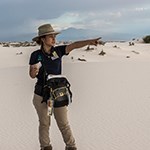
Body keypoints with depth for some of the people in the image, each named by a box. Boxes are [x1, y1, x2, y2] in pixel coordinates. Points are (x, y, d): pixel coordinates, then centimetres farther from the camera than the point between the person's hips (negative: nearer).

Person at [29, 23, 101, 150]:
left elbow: (74, 45, -21)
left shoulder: (58, 50, -6)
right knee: (44, 123, 13)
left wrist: (90, 41, -38)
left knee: (64, 124, 7)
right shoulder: (35, 55, -7)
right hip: (41, 94, 0)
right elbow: (32, 75, -2)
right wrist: (34, 71, -26)